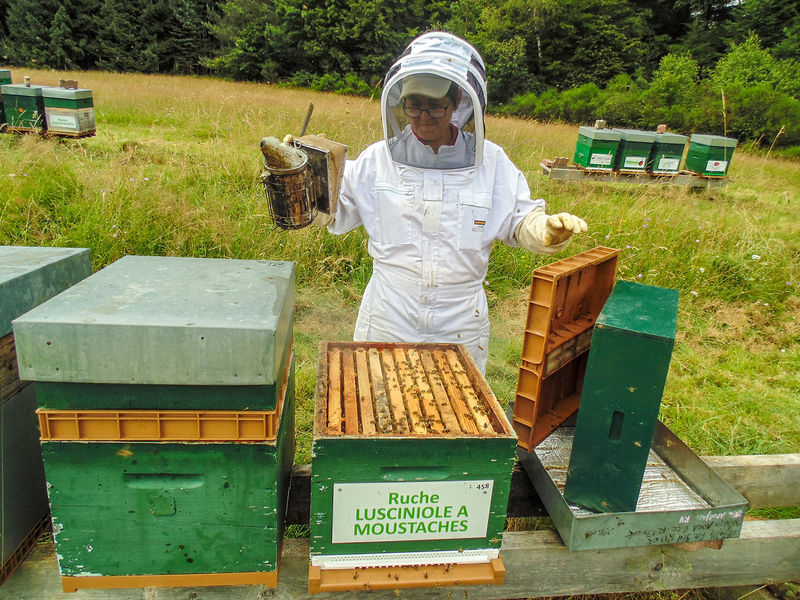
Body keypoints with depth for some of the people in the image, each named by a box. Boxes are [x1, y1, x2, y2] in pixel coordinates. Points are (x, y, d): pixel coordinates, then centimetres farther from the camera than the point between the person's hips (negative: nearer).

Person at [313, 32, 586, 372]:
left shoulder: (490, 162, -1)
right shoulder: (380, 158, -1)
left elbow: (518, 221, 3)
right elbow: (334, 212, 5)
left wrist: (547, 230, -17)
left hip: (461, 324, 1)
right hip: (390, 318, 0)